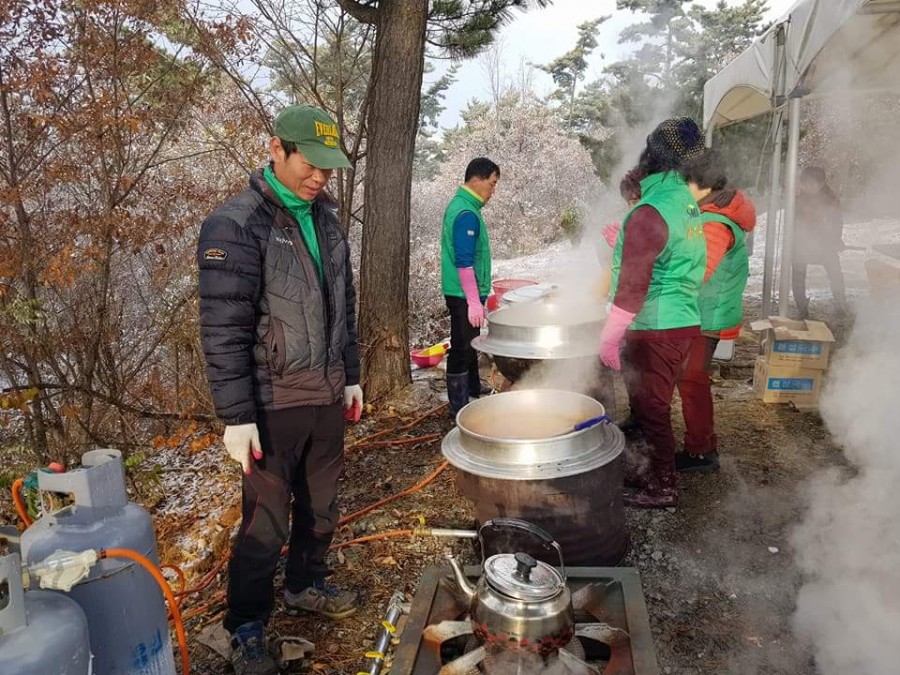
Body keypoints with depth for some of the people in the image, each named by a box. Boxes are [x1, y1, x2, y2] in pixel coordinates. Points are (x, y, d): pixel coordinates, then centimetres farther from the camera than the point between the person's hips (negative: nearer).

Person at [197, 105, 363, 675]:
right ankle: (247, 626, 25)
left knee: (321, 505, 19)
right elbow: (224, 331, -16)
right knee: (266, 521, 4)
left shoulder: (326, 219, 9)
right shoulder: (235, 226, -14)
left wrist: (351, 376, 17)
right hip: (275, 403, -6)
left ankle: (306, 585, 41)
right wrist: (237, 416, -17)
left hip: (328, 396, 7)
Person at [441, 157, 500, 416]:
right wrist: (474, 302, -24)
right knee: (462, 347, -2)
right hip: (464, 294, -10)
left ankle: (473, 387, 40)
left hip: (464, 293, 10)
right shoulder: (466, 213, -20)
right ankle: (459, 407, 6)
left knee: (469, 343, 23)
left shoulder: (460, 204, 12)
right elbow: (464, 262, -25)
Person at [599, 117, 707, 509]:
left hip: (654, 330, -9)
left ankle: (662, 488, 17)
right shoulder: (688, 202, 9)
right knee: (656, 405, 20)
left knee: (649, 409, 4)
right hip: (684, 321, 9)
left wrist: (609, 337, -17)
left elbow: (633, 286, -23)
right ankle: (657, 474, 34)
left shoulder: (650, 213, -20)